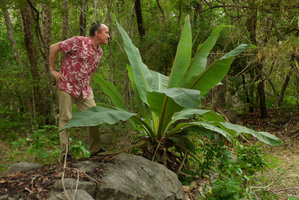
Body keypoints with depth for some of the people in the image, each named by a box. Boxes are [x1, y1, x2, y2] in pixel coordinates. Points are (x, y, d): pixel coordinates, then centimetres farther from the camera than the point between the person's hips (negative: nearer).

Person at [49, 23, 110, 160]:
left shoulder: (99, 51, 9)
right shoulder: (79, 41, -14)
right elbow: (53, 48, -12)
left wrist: (87, 84, 16)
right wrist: (52, 70, -11)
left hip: (84, 89, 7)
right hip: (67, 86, -7)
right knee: (65, 119, -3)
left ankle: (95, 150, 12)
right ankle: (65, 153, 5)